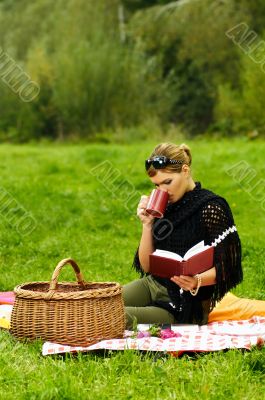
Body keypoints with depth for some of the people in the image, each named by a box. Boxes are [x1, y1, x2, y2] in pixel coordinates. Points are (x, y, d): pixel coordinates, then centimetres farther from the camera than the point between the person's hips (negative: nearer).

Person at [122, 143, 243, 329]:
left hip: (182, 305, -6)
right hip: (151, 285, 7)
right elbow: (146, 266, 6)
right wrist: (147, 224, -6)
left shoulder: (211, 208, -11)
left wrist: (196, 281, -31)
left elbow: (224, 269, -12)